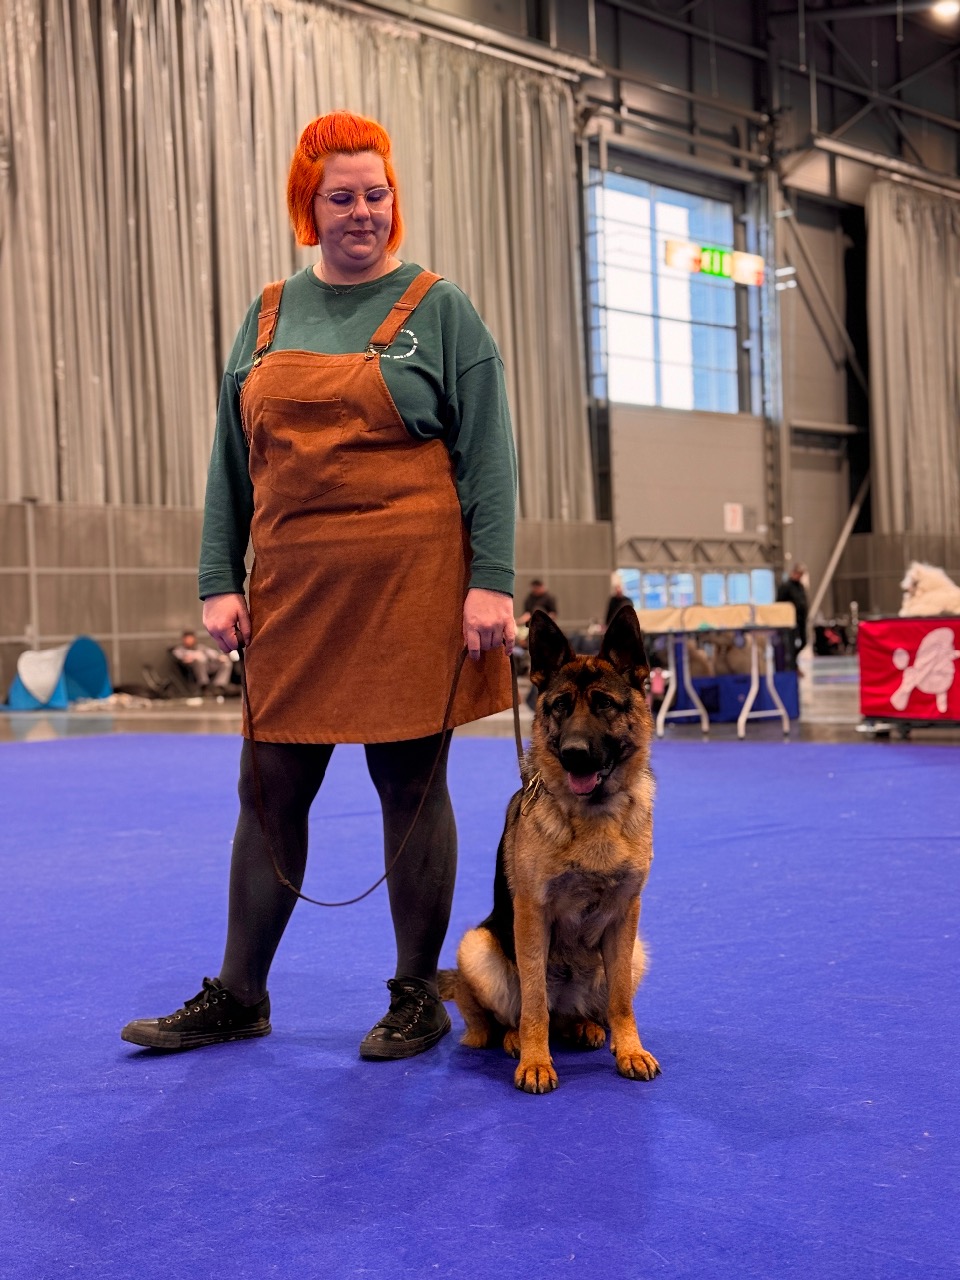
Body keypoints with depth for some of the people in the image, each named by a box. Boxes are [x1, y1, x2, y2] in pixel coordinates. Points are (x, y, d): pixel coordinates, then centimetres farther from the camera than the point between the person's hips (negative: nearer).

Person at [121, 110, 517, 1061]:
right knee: (270, 787, 7)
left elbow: (488, 458, -3)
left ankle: (417, 997, 18)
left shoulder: (439, 311, 3)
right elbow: (231, 462, 13)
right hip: (293, 590, 4)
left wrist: (490, 583, -11)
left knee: (411, 785, 3)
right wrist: (218, 582, 5)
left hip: (411, 587, -4)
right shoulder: (269, 316, 13)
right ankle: (237, 994, 20)